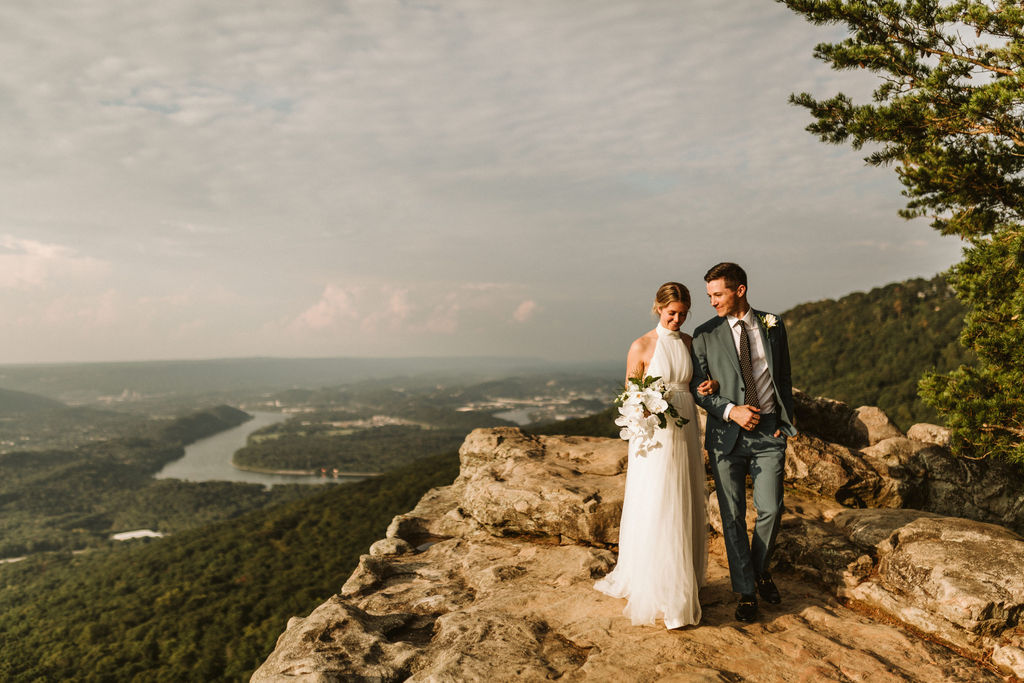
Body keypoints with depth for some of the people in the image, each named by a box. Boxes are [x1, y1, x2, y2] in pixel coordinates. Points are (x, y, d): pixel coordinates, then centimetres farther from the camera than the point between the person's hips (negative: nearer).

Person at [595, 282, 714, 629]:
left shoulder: (690, 343, 9)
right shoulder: (641, 347, -6)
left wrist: (711, 385, -4)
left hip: (685, 431, 5)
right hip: (654, 436, -5)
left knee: (686, 509, 13)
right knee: (654, 513, -3)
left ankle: (683, 583, 30)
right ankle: (657, 592, 10)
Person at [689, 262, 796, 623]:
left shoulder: (773, 325, 5)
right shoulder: (705, 335, -1)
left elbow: (784, 377, 12)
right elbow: (699, 388, 0)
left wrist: (786, 421, 3)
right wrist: (731, 411, -14)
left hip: (769, 433, 1)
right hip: (726, 435, -1)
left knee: (771, 510, 2)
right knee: (733, 517, 4)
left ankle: (760, 569, 31)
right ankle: (745, 591, 20)